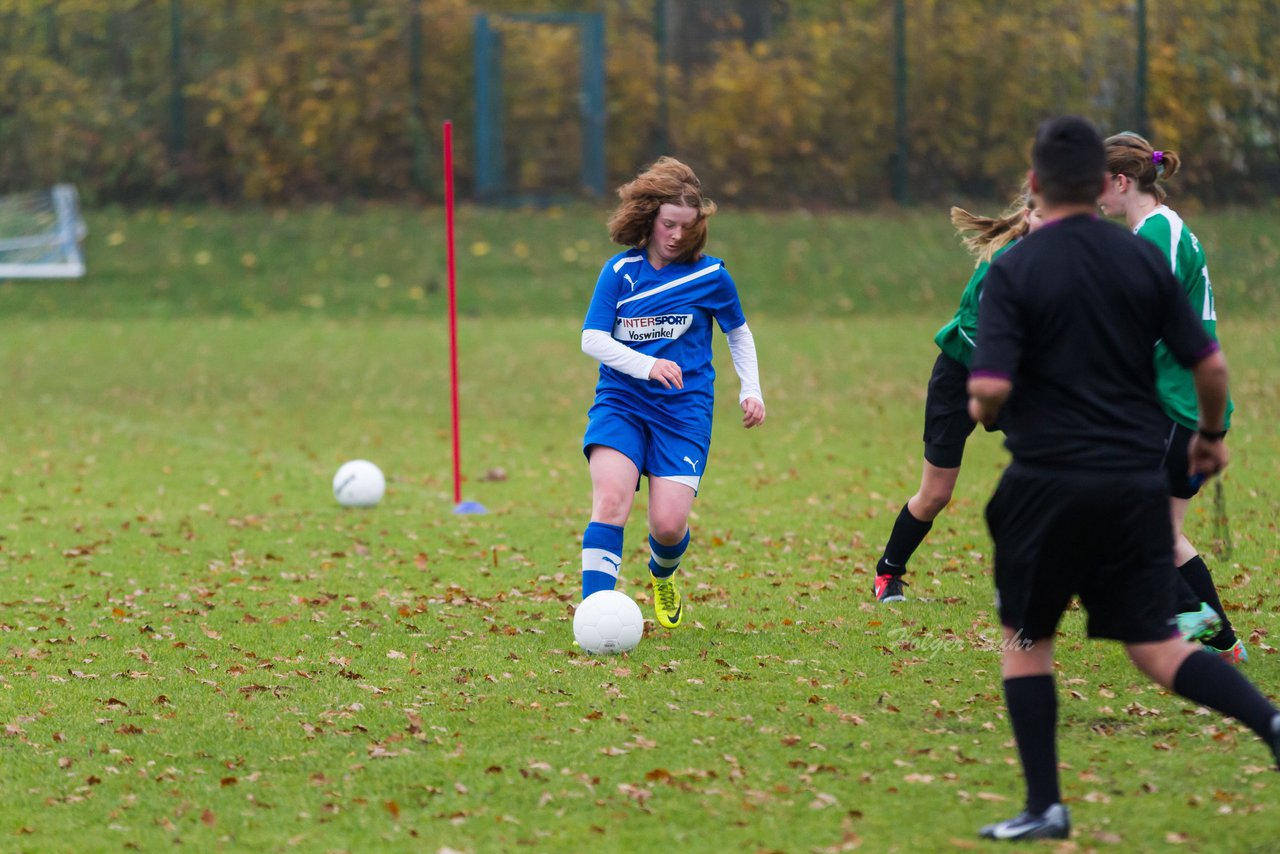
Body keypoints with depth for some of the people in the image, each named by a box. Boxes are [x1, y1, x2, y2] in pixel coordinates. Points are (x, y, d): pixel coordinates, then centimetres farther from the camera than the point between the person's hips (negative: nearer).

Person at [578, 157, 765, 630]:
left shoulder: (710, 275, 1)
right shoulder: (620, 271, 1)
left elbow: (739, 333, 18)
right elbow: (592, 339, -6)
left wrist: (751, 391, 9)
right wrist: (647, 365, -21)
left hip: (684, 410, 0)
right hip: (621, 401, 0)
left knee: (669, 524, -10)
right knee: (611, 500, -23)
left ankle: (663, 574, 27)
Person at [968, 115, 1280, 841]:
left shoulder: (1015, 272, -9)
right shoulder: (1146, 261, 2)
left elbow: (990, 387, -17)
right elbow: (1210, 364, 3)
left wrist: (981, 412, 6)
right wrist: (1211, 434, 21)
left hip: (1049, 483, -3)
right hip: (1137, 480, 3)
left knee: (1026, 640, 15)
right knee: (1157, 649, 6)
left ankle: (1045, 805, 13)